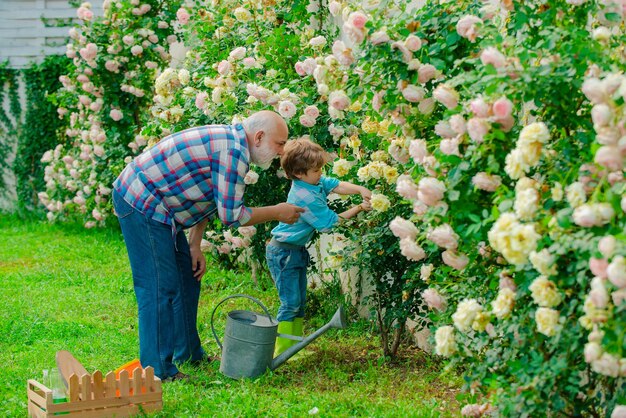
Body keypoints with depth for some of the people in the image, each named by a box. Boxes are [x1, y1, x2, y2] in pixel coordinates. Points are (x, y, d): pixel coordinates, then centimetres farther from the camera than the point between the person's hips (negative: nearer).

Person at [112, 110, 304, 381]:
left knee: (188, 280, 16)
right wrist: (277, 212, -6)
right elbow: (231, 215, -19)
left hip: (151, 204, 11)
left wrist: (194, 246, 12)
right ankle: (157, 371, -5)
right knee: (160, 287, -10)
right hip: (140, 204, -11)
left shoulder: (229, 141, 12)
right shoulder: (234, 150, -21)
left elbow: (207, 201, 18)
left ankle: (188, 354, 27)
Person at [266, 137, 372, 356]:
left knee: (300, 300, 14)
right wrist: (359, 208, -16)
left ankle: (295, 344, 22)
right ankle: (281, 352, -5)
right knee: (291, 302, -9)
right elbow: (331, 222, -20)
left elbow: (337, 185, 0)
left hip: (297, 250, 10)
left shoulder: (313, 181, -2)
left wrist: (361, 190, -18)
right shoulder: (305, 198, -27)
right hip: (283, 253, -10)